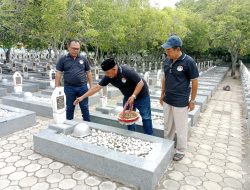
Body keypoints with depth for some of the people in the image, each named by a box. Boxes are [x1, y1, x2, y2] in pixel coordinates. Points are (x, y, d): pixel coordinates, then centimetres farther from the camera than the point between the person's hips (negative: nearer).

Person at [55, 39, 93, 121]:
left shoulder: (83, 59, 5)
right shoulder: (63, 59, 1)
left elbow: (88, 73, 9)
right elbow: (58, 74, 0)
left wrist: (91, 86, 6)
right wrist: (57, 88, -5)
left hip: (83, 87, 1)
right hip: (69, 88, 0)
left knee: (85, 107, 7)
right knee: (69, 108, 11)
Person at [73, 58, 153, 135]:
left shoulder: (127, 71, -32)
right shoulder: (108, 77, -14)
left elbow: (141, 83, -26)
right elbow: (97, 87, -11)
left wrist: (133, 96, -32)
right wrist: (82, 97, -13)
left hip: (141, 96, -6)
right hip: (128, 97, 6)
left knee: (146, 117, 1)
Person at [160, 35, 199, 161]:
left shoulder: (188, 61, -16)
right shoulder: (167, 60, 0)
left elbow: (194, 82, -9)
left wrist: (192, 100, -5)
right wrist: (162, 94, 14)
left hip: (180, 102, -6)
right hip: (167, 100, 6)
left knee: (181, 128, 10)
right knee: (167, 126, 19)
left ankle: (180, 151, 29)